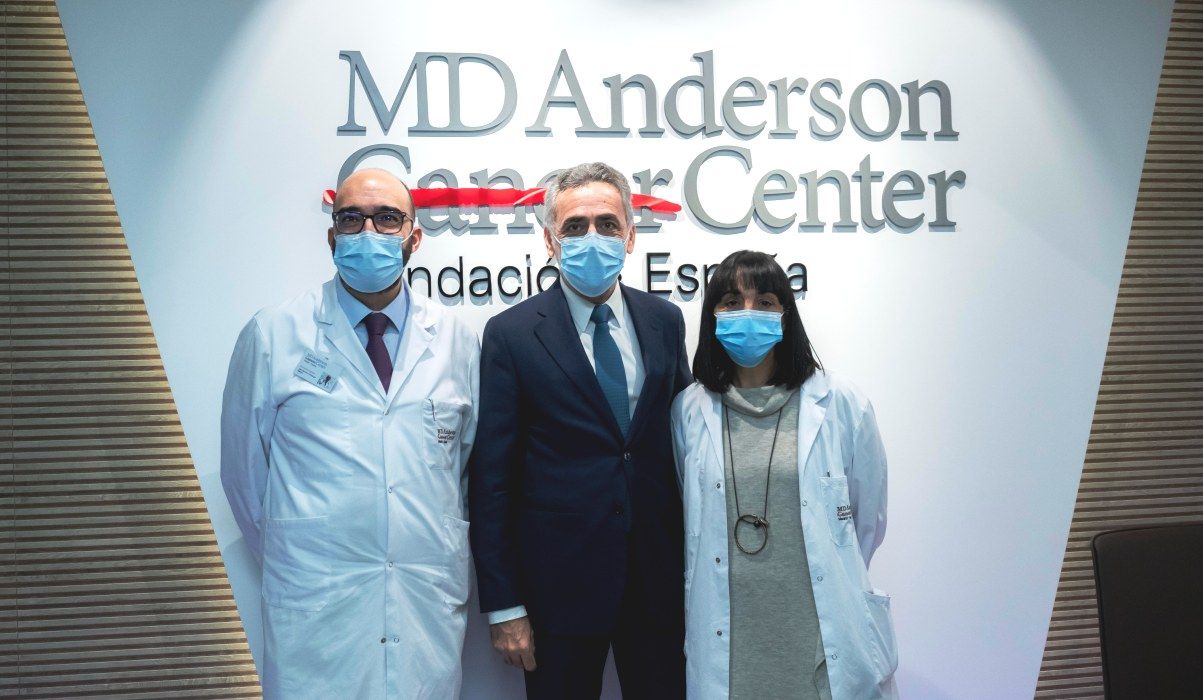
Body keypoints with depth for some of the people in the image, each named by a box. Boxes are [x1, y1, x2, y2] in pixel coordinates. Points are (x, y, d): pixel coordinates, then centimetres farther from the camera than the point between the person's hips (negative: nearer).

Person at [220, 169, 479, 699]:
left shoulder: (457, 341, 6)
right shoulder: (271, 336, 0)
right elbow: (243, 467, 6)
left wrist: (442, 551, 12)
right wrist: (286, 554, 9)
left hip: (430, 603, 2)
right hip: (316, 604, -2)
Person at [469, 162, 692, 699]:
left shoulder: (664, 321, 5)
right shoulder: (512, 333, -6)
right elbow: (491, 477, -6)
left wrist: (694, 563, 8)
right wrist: (503, 605, -8)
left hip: (660, 577, 3)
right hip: (560, 582, -3)